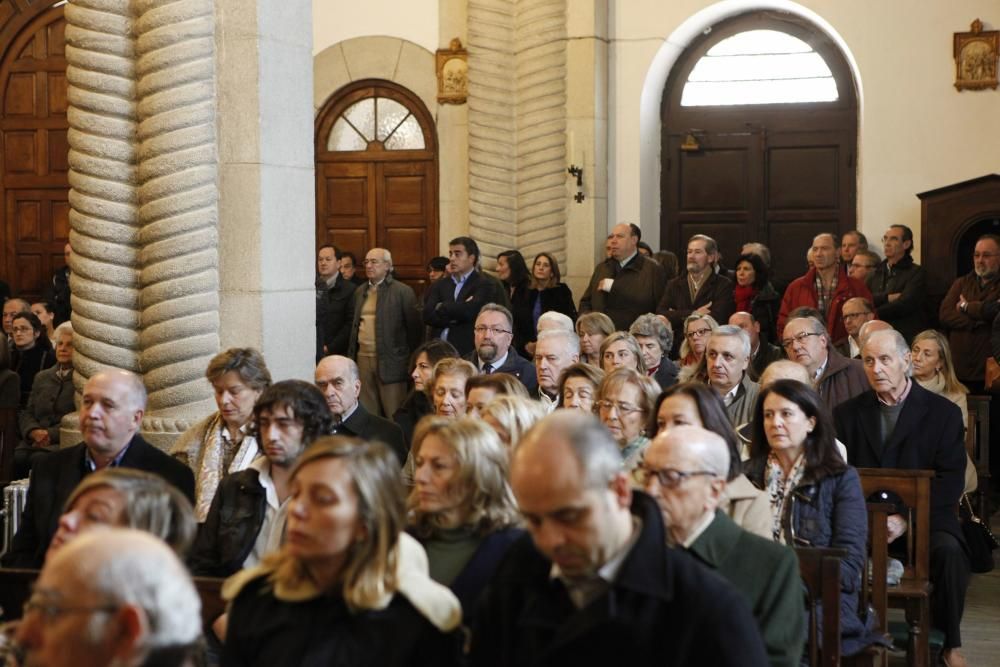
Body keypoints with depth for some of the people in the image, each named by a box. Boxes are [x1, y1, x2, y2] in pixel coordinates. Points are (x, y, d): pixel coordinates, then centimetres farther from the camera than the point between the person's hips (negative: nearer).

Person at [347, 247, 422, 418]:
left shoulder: (403, 292, -4)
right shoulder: (360, 292, 15)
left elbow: (414, 328, -5)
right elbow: (353, 325, 18)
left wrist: (413, 362, -6)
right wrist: (351, 356, 11)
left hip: (390, 361, -5)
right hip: (363, 358, 6)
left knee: (394, 415, -4)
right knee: (367, 413, 9)